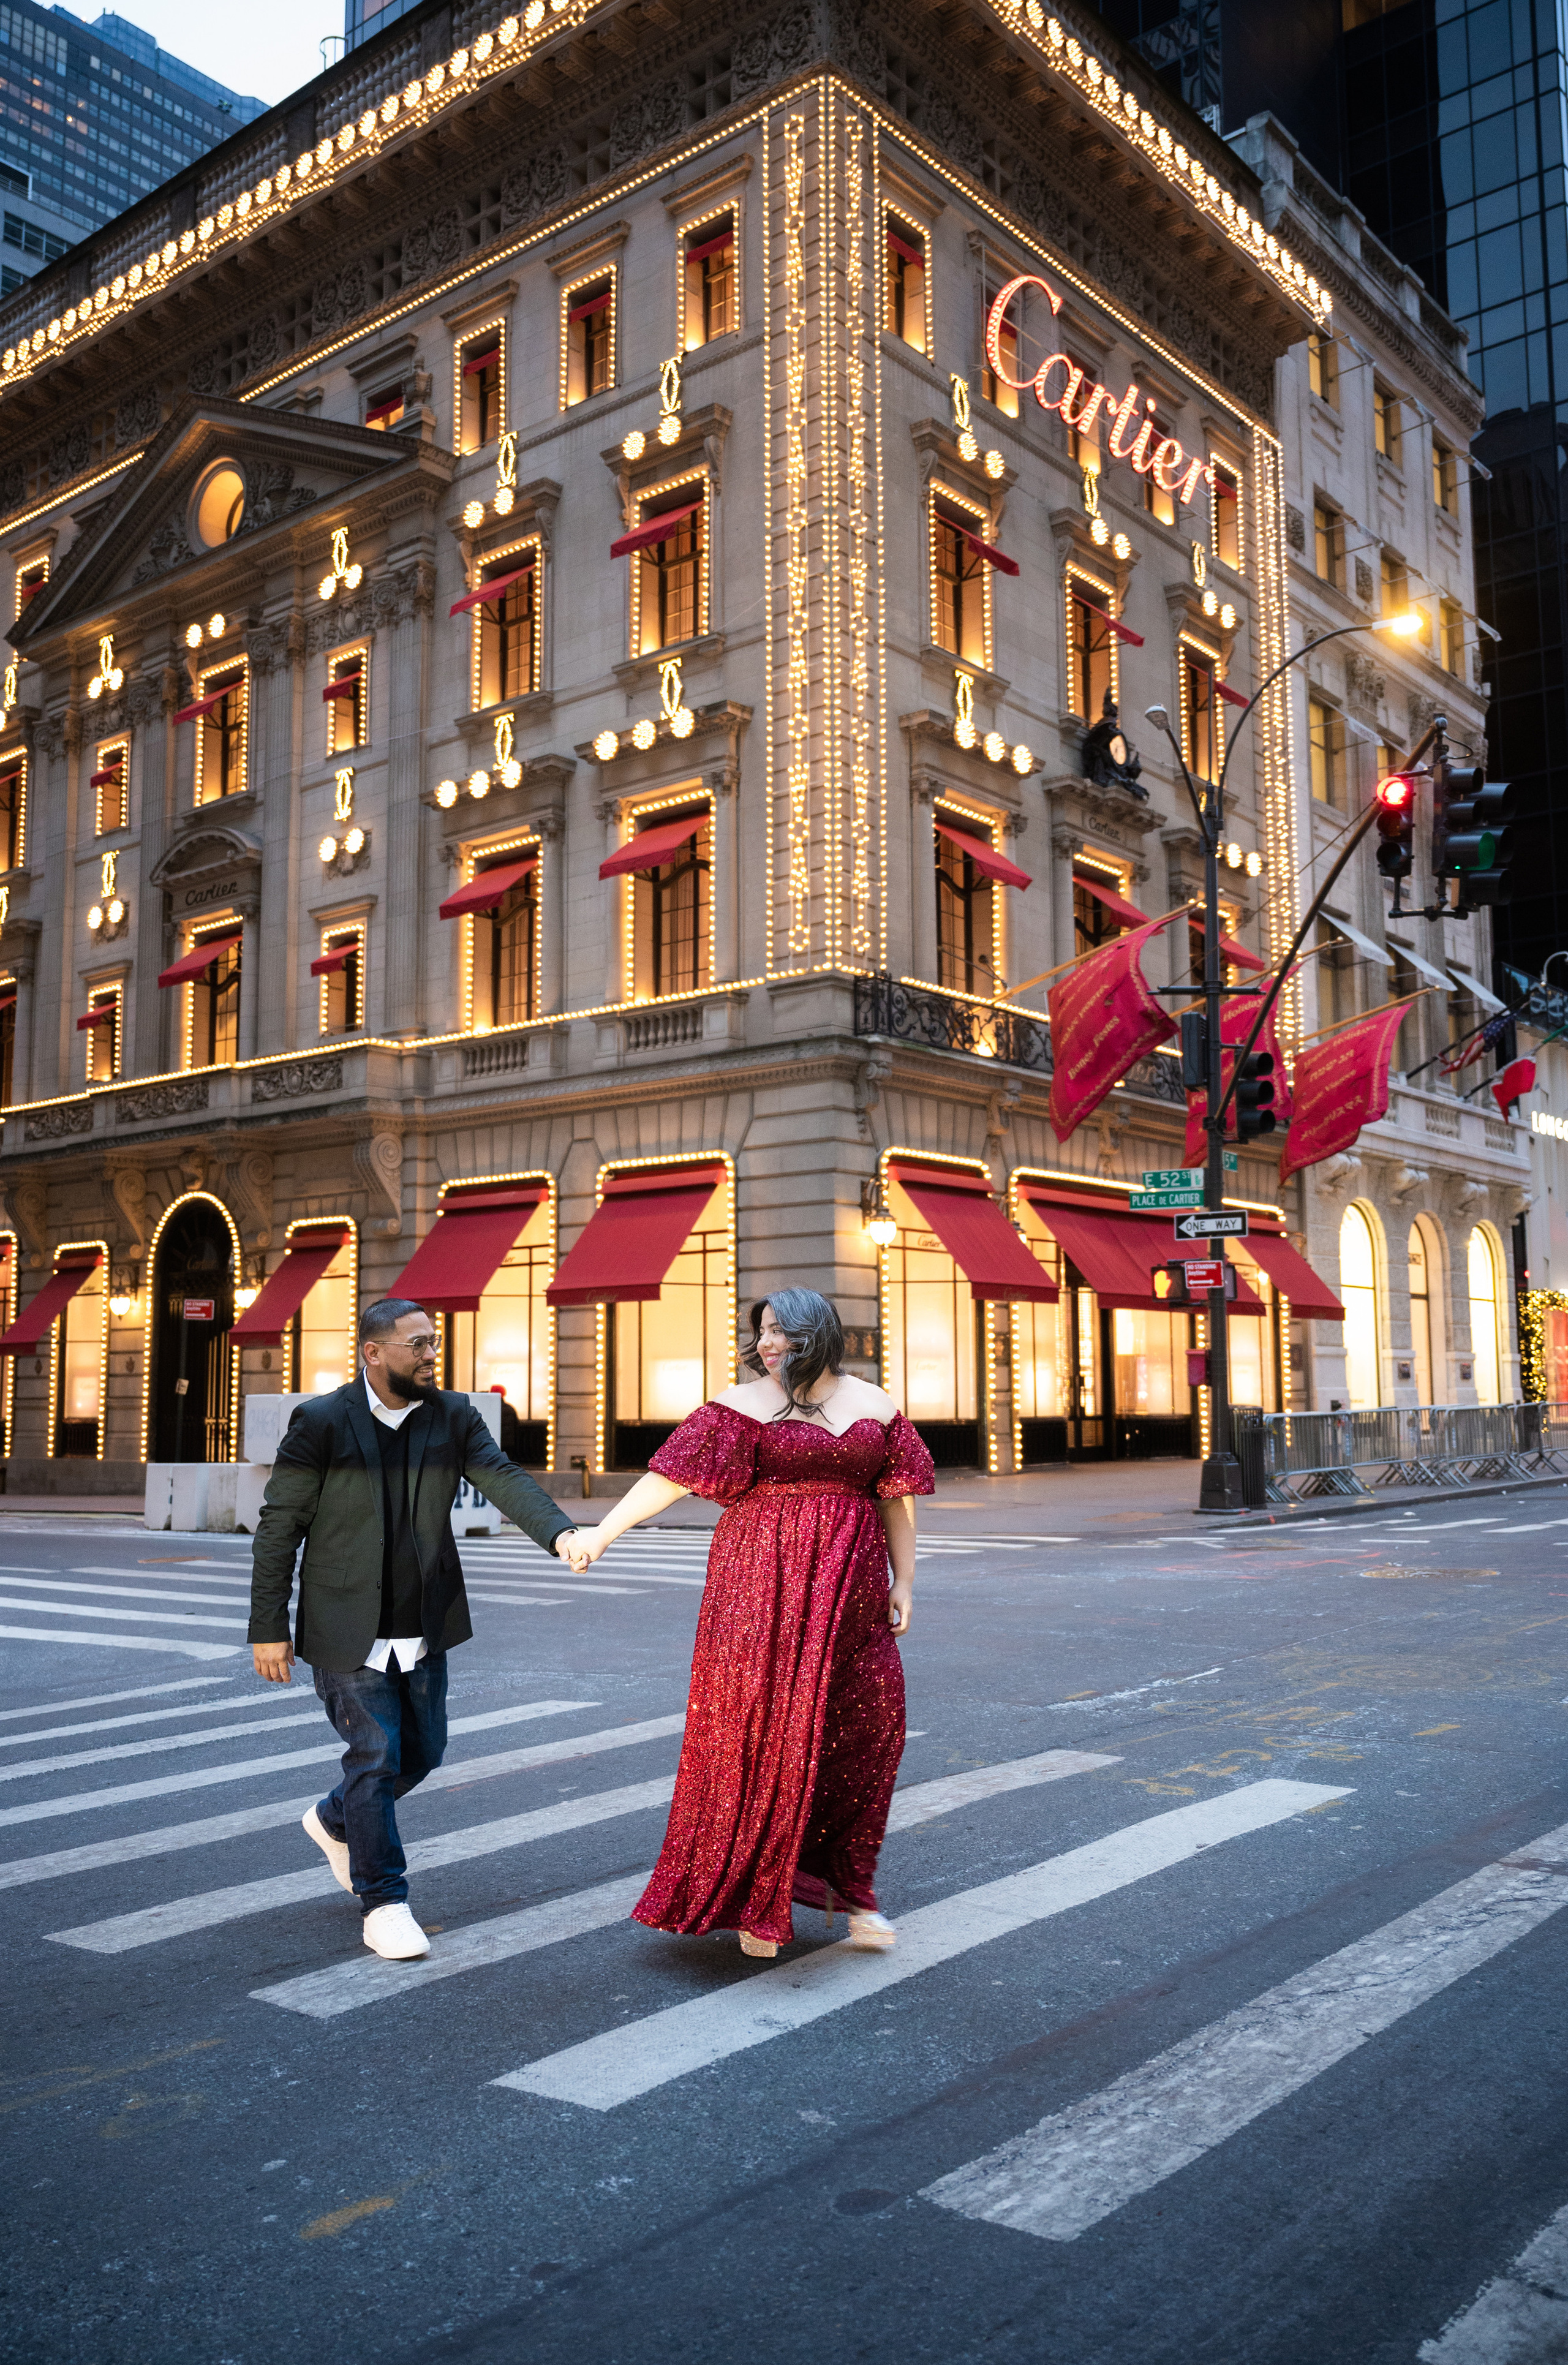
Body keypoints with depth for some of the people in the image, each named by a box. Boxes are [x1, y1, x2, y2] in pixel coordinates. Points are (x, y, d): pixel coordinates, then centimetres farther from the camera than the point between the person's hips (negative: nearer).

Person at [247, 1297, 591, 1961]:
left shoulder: (452, 1415, -1)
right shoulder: (321, 1422, -13)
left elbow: (503, 1478, -14)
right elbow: (279, 1526, -9)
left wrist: (560, 1532, -33)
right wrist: (268, 1629, -10)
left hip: (423, 1628, 5)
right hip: (349, 1632, -5)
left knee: (422, 1751, 15)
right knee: (375, 1757, -3)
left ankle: (336, 1821, 44)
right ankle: (383, 1905, 14)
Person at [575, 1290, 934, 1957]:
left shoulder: (875, 1406, 9)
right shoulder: (744, 1405, 0)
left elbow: (896, 1498, 11)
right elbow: (673, 1474, -6)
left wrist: (904, 1581, 7)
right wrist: (602, 1532, -12)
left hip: (850, 1587, 3)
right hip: (763, 1580, -3)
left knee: (860, 1727, 4)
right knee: (760, 1729, -3)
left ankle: (847, 1886, 20)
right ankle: (756, 1898, 10)